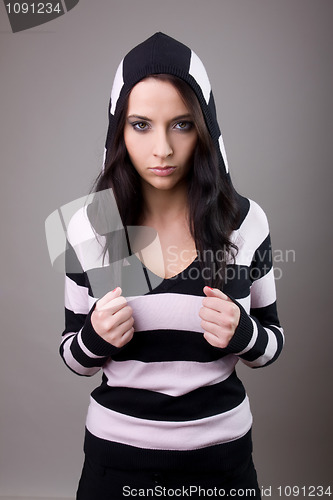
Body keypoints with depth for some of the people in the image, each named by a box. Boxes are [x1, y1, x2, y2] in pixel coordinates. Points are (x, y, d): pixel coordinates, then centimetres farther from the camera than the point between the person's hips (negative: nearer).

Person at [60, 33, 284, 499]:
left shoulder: (245, 221, -11)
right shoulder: (88, 226, -11)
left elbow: (272, 342, 1)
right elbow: (75, 357, 0)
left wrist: (242, 333, -20)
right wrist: (94, 337, -21)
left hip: (222, 448, 1)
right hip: (118, 450, 0)